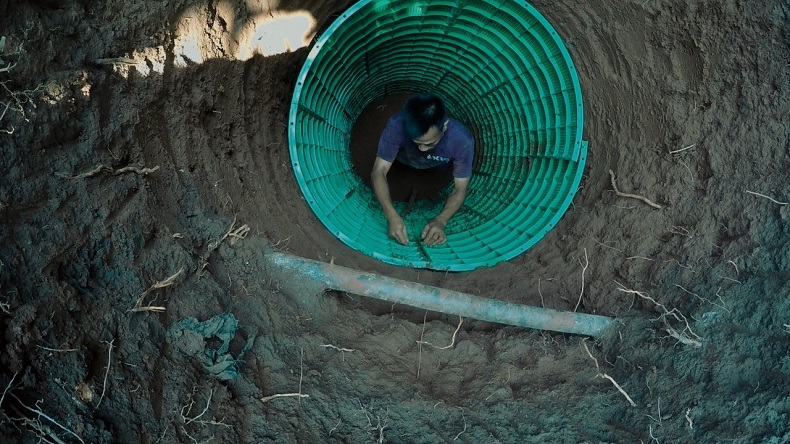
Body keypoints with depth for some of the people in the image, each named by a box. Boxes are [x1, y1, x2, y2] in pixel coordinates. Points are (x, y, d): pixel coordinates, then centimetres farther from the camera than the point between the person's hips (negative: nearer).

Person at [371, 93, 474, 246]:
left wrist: (440, 221, -52)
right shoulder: (397, 125, -44)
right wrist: (392, 216, -57)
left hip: (440, 169, 0)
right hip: (405, 162, 0)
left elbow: (460, 189, -33)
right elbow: (379, 172, -41)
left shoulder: (462, 140, -43)